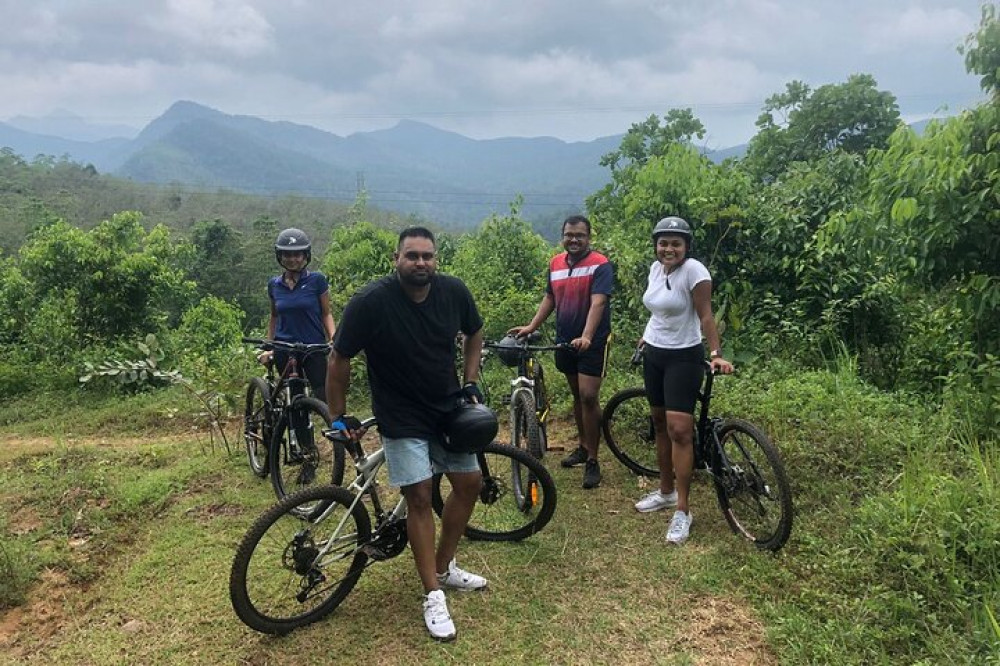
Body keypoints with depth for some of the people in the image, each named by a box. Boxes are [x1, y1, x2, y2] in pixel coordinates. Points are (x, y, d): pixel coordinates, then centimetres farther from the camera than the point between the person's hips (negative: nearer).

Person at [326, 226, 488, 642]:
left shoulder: (453, 291, -11)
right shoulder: (370, 302, -22)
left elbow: (474, 332, 9)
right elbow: (339, 360, -13)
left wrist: (470, 383, 2)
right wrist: (338, 417, -9)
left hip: (449, 409, 5)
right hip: (402, 417, -5)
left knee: (470, 483, 10)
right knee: (419, 496, -7)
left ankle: (444, 567, 30)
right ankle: (433, 596, 8)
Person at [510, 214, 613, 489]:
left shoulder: (600, 265, -13)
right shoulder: (556, 263, 7)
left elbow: (597, 303, -24)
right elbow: (549, 298, 15)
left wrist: (586, 337, -36)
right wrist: (531, 327, 5)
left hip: (592, 342, -6)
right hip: (565, 340, 6)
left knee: (588, 396, -9)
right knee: (577, 395, 16)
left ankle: (592, 460, 1)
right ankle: (582, 446, 31)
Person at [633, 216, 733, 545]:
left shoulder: (693, 270, -16)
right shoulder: (655, 268, 5)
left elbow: (705, 316, -18)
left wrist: (716, 354, -26)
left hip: (683, 358, -7)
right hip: (654, 354, 7)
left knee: (679, 429, -12)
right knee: (660, 424, 13)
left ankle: (682, 510, -3)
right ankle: (666, 491, 28)